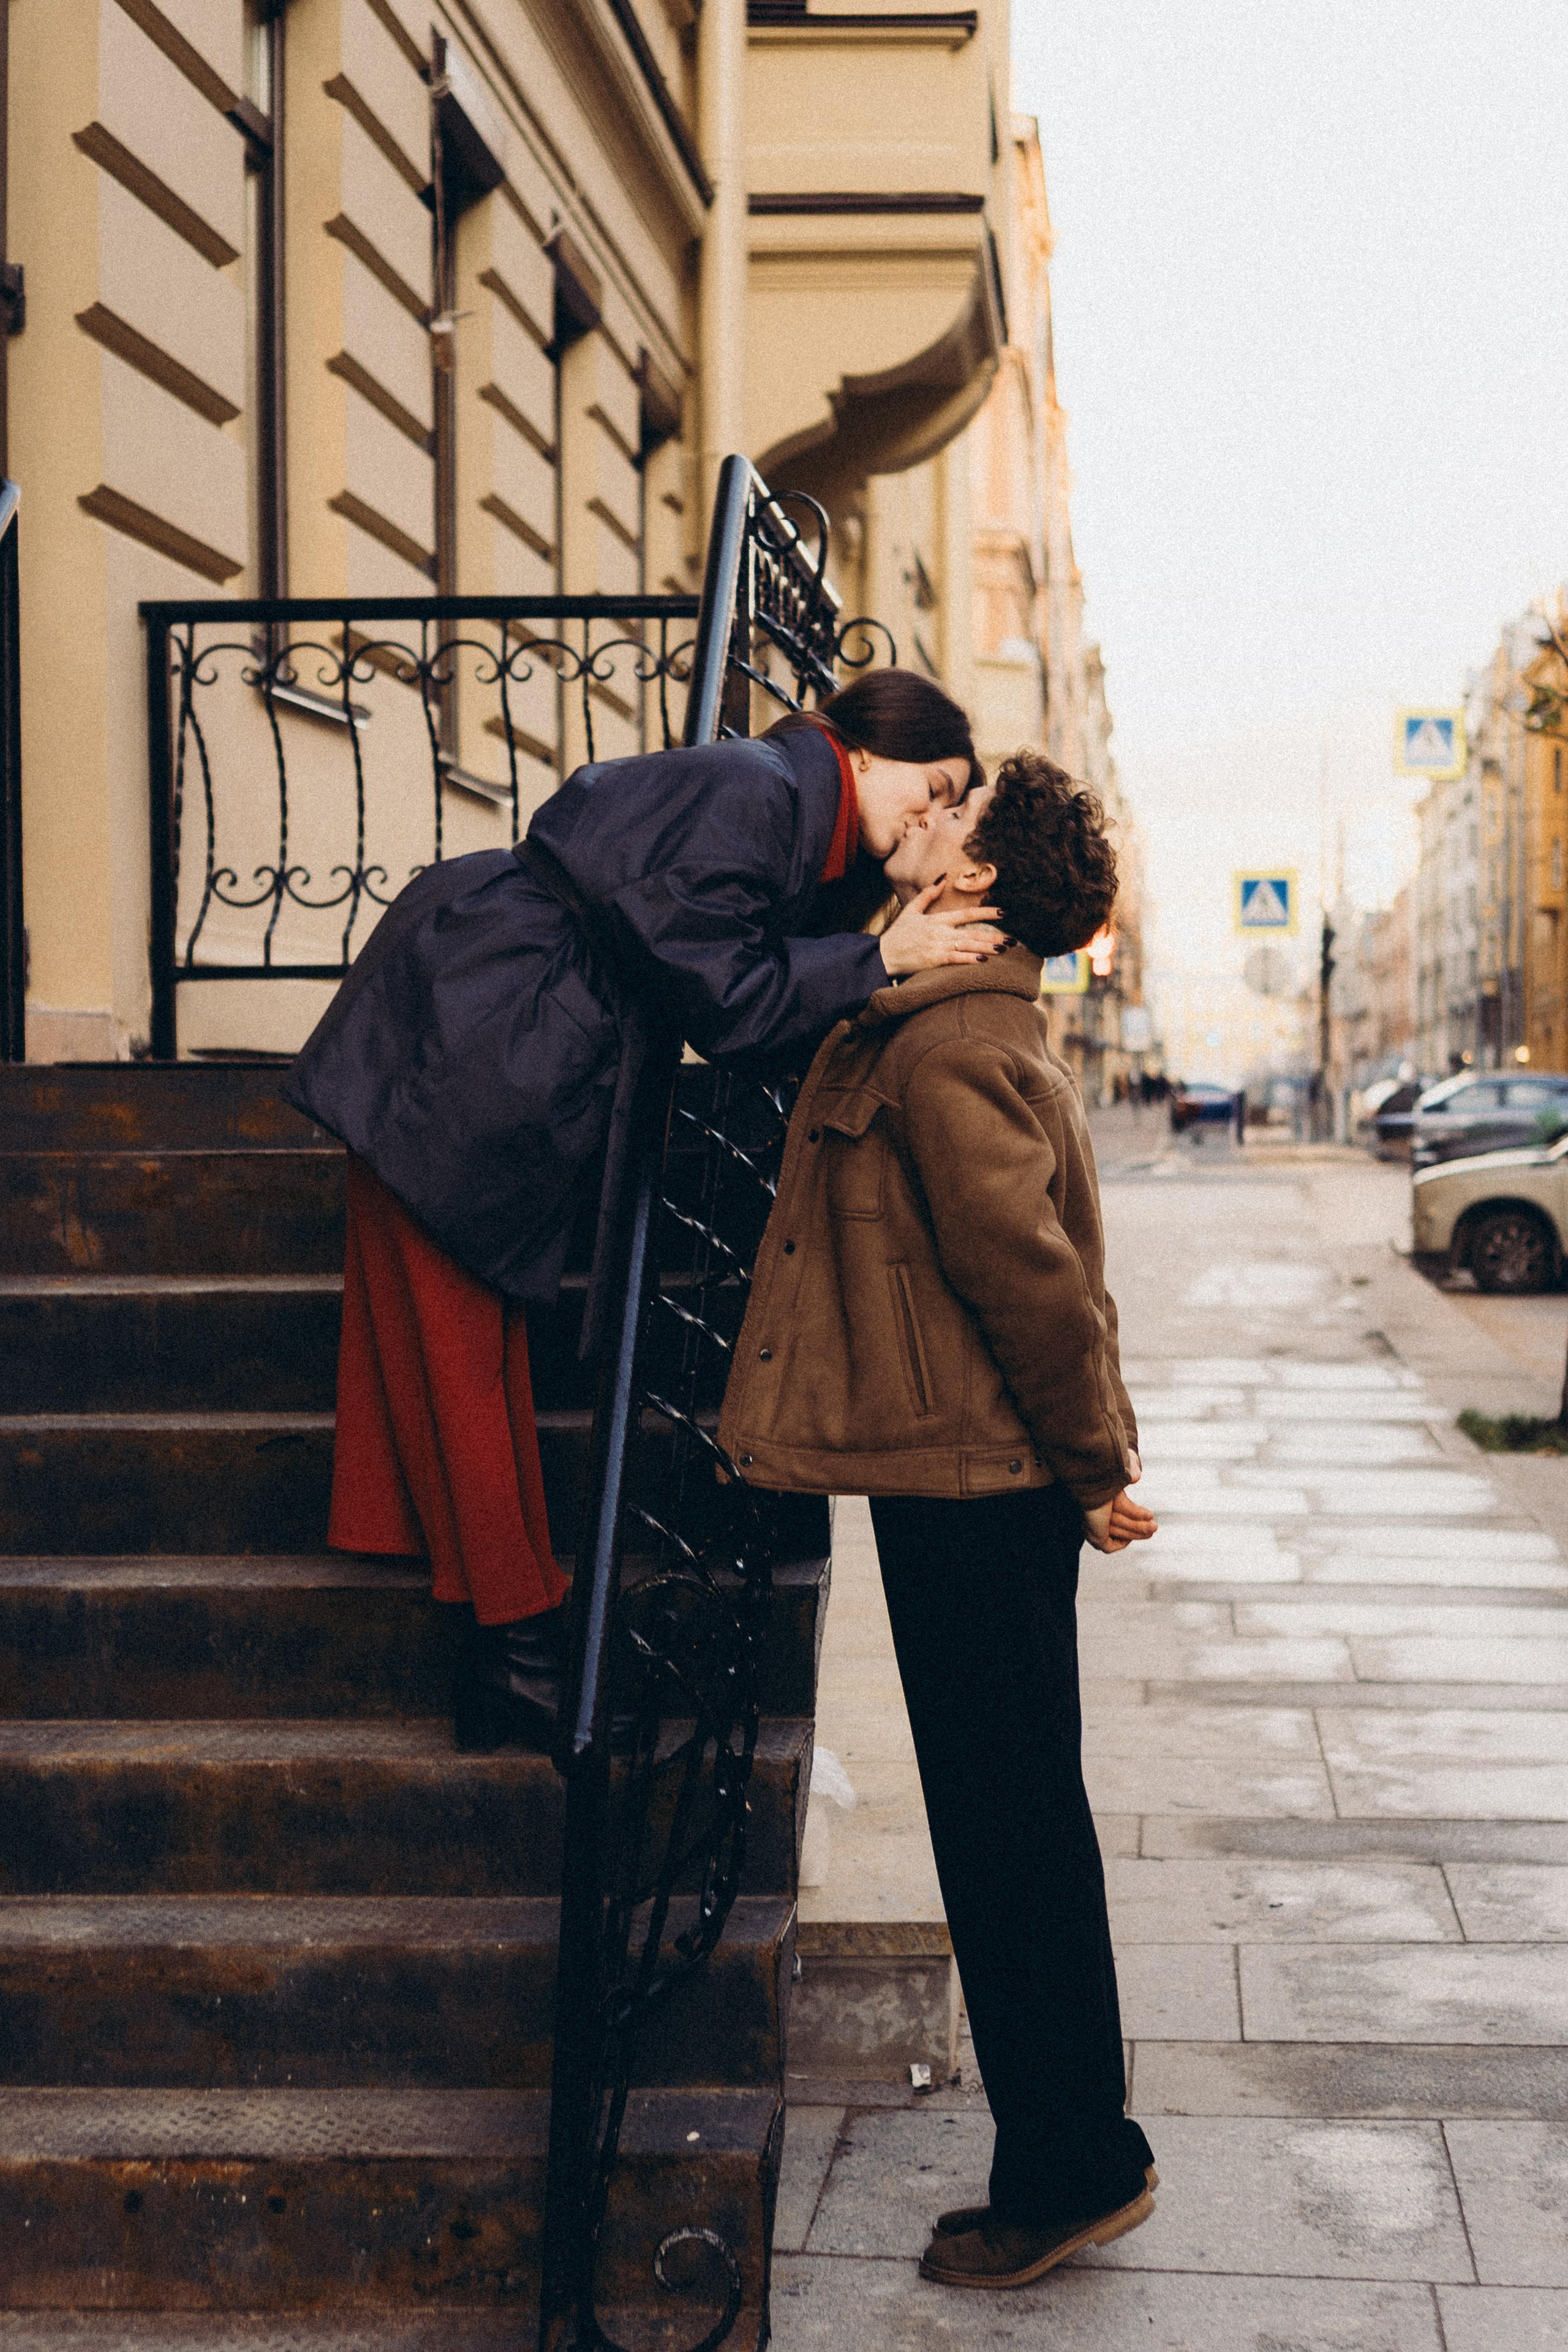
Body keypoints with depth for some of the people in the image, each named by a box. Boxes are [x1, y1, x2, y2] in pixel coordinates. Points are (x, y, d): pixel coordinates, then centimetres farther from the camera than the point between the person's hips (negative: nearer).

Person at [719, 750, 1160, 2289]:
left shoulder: (948, 1050, -18)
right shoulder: (946, 1024, 14)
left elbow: (1030, 1271, -20)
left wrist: (1094, 1466, -13)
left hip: (978, 1490, -10)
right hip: (973, 1481, 10)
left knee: (1008, 1830, -1)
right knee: (1012, 1824, 17)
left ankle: (1071, 2170, 10)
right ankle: (1067, 2151, 29)